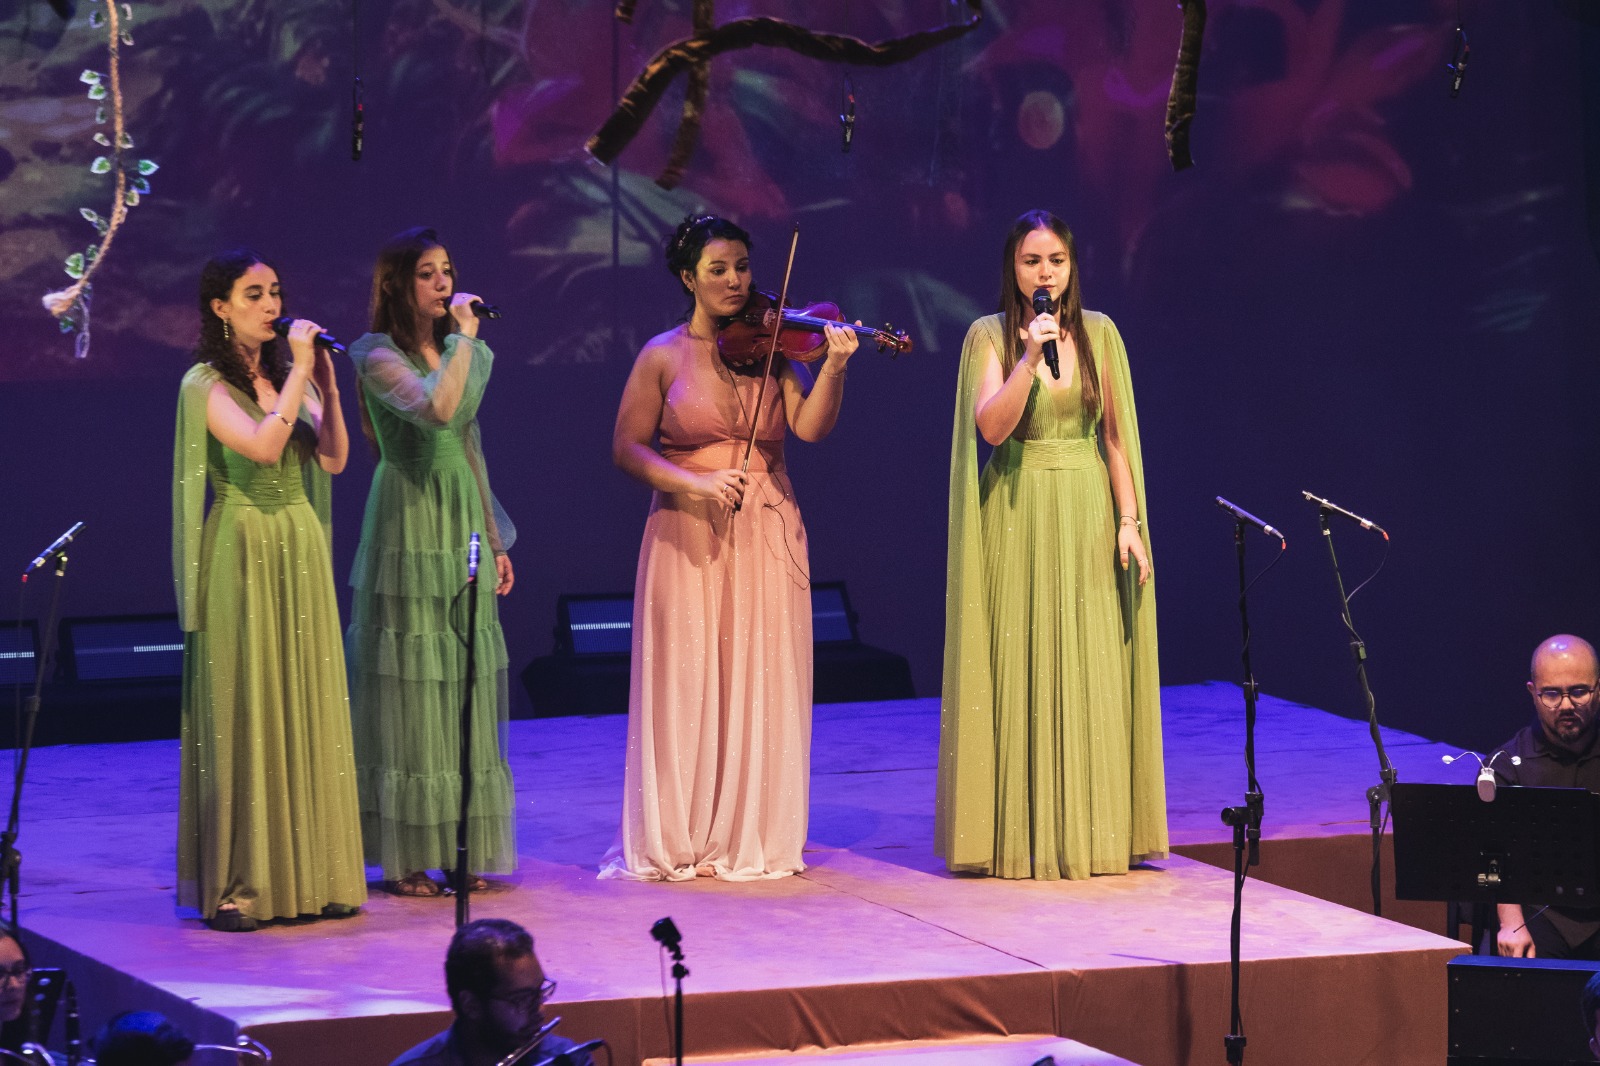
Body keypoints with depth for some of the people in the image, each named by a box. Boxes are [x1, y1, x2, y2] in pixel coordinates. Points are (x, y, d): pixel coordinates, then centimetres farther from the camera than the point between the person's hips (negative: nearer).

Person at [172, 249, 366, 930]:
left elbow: (333, 459, 4)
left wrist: (326, 384, -6)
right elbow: (261, 446, -22)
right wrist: (299, 374, -16)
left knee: (308, 711, 6)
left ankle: (308, 874, 12)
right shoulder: (206, 384, -7)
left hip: (300, 549, 6)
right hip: (241, 552, -6)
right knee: (242, 714, -5)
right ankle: (234, 886, -2)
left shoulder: (286, 373, 11)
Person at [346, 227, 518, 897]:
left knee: (465, 696, 6)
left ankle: (458, 852, 11)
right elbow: (437, 408, -28)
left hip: (462, 528, 7)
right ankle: (403, 861, -1)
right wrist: (463, 338, -18)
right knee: (408, 692, -5)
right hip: (408, 532, -7)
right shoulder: (379, 355, -9)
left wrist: (496, 540, 18)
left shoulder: (459, 352, 14)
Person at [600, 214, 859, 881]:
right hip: (687, 538, -2)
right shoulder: (664, 356, 3)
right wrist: (695, 482, -15)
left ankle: (753, 837, 7)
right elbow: (627, 448, -1)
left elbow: (811, 427, -7)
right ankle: (677, 841, 5)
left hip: (765, 536, 2)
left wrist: (834, 367, -23)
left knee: (761, 686, 0)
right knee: (686, 687, -2)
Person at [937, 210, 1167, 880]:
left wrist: (1129, 519, 0)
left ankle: (1089, 832, 8)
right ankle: (1019, 836, 2)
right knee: (1021, 670, -2)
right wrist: (1030, 356, -21)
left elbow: (1115, 435, 8)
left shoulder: (1099, 333, 7)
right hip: (1017, 517, -2)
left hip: (1088, 518, 2)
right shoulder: (988, 337, 0)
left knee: (1090, 675, 2)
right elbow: (990, 427, -13)